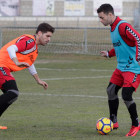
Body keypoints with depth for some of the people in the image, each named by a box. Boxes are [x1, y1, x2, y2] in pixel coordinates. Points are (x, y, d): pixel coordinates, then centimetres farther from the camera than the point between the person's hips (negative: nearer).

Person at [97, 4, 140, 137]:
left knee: (126, 96, -14)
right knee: (111, 91, 9)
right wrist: (109, 53, 21)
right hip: (121, 67, 10)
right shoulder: (113, 28, 11)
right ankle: (113, 122, 22)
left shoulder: (123, 26, -19)